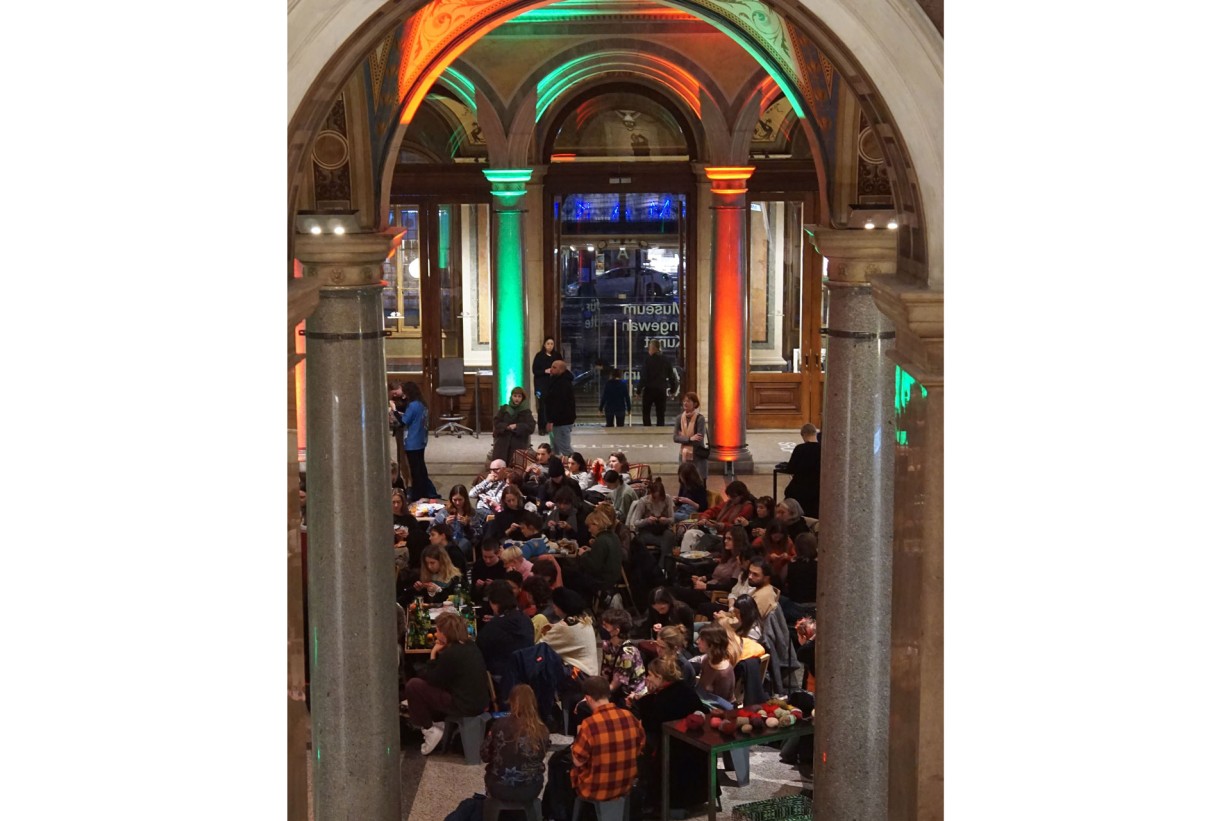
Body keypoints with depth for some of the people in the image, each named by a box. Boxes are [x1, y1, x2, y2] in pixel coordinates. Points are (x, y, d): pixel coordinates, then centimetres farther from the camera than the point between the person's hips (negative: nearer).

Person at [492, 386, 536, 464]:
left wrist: (517, 427, -15)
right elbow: (496, 423, 2)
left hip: (519, 446, -1)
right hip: (502, 443, 1)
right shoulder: (504, 409, 11)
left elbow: (531, 427, -5)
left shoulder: (526, 412, 6)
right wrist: (507, 427, -14)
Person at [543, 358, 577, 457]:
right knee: (555, 449, 17)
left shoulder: (563, 383, -20)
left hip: (561, 422, -11)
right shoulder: (556, 381, 16)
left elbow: (558, 404, -27)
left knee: (565, 448, -10)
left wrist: (551, 420, -27)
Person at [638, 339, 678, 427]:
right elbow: (671, 376, 7)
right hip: (662, 390, 4)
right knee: (660, 414, 8)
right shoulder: (666, 360, 2)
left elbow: (643, 377, -13)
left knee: (645, 413, 10)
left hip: (649, 390, -4)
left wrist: (639, 390, -6)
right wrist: (672, 389, 17)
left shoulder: (648, 360, -12)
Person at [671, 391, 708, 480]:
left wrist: (683, 438, -9)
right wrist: (689, 439, -18)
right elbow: (675, 438, -4)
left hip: (698, 457, -5)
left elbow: (699, 440, -18)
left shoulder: (700, 419, -11)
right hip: (684, 457, 5)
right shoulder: (679, 418, 3)